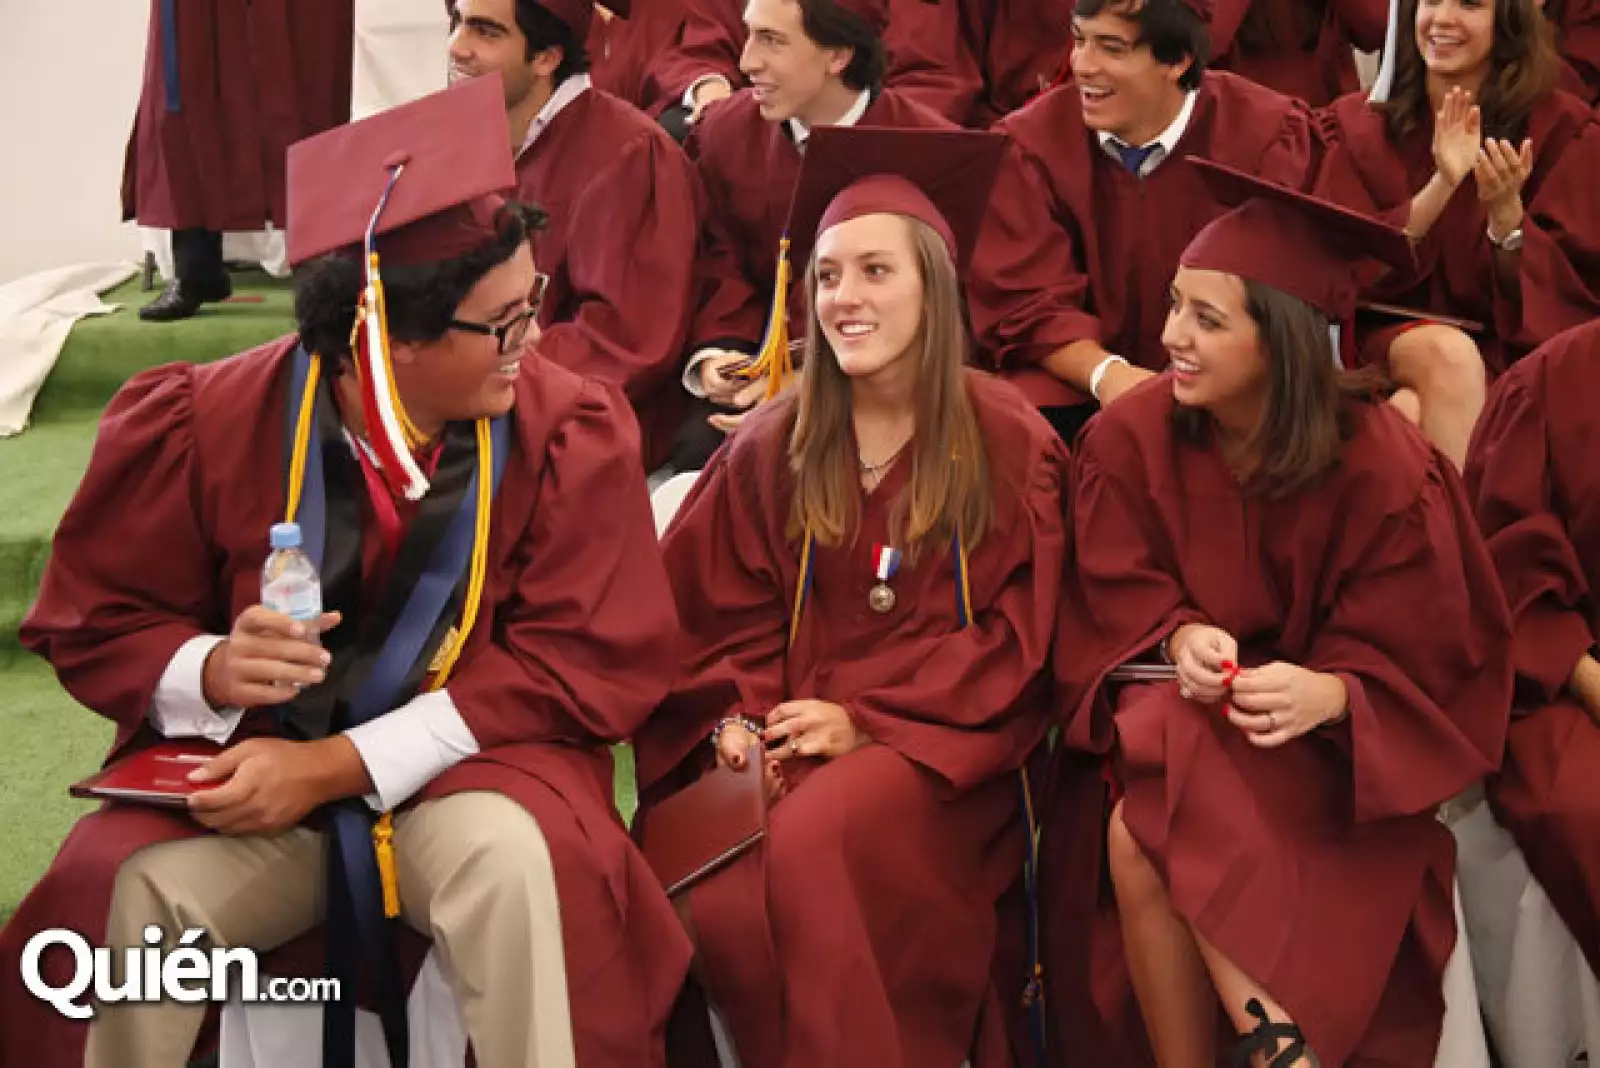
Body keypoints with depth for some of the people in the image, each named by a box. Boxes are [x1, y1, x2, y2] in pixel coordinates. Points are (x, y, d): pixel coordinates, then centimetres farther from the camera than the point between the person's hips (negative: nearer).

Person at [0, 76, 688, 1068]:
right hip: (249, 765, 1)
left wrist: (340, 765, -19)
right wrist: (213, 672, -23)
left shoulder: (573, 431, -12)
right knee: (131, 895, -29)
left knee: (516, 864, -34)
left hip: (471, 764, -1)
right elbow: (93, 624, 2)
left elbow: (589, 664, -12)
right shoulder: (201, 426, -10)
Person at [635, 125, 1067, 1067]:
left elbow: (1015, 644, -3)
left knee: (812, 847, -32)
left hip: (941, 747, -3)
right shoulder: (769, 447, 9)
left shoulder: (1008, 443, 0)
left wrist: (866, 721, -12)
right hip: (789, 740, 3)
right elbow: (721, 616, 10)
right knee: (720, 901, -25)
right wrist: (736, 723, -10)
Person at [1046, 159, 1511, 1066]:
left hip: (1330, 742, -3)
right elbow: (1118, 605, -1)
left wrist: (1327, 693, -33)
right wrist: (1179, 640, -24)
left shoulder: (1382, 469, -15)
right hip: (1175, 708, 3)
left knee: (1145, 835, -31)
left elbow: (1415, 661, -12)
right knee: (1144, 833, -29)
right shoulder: (1131, 440, -8)